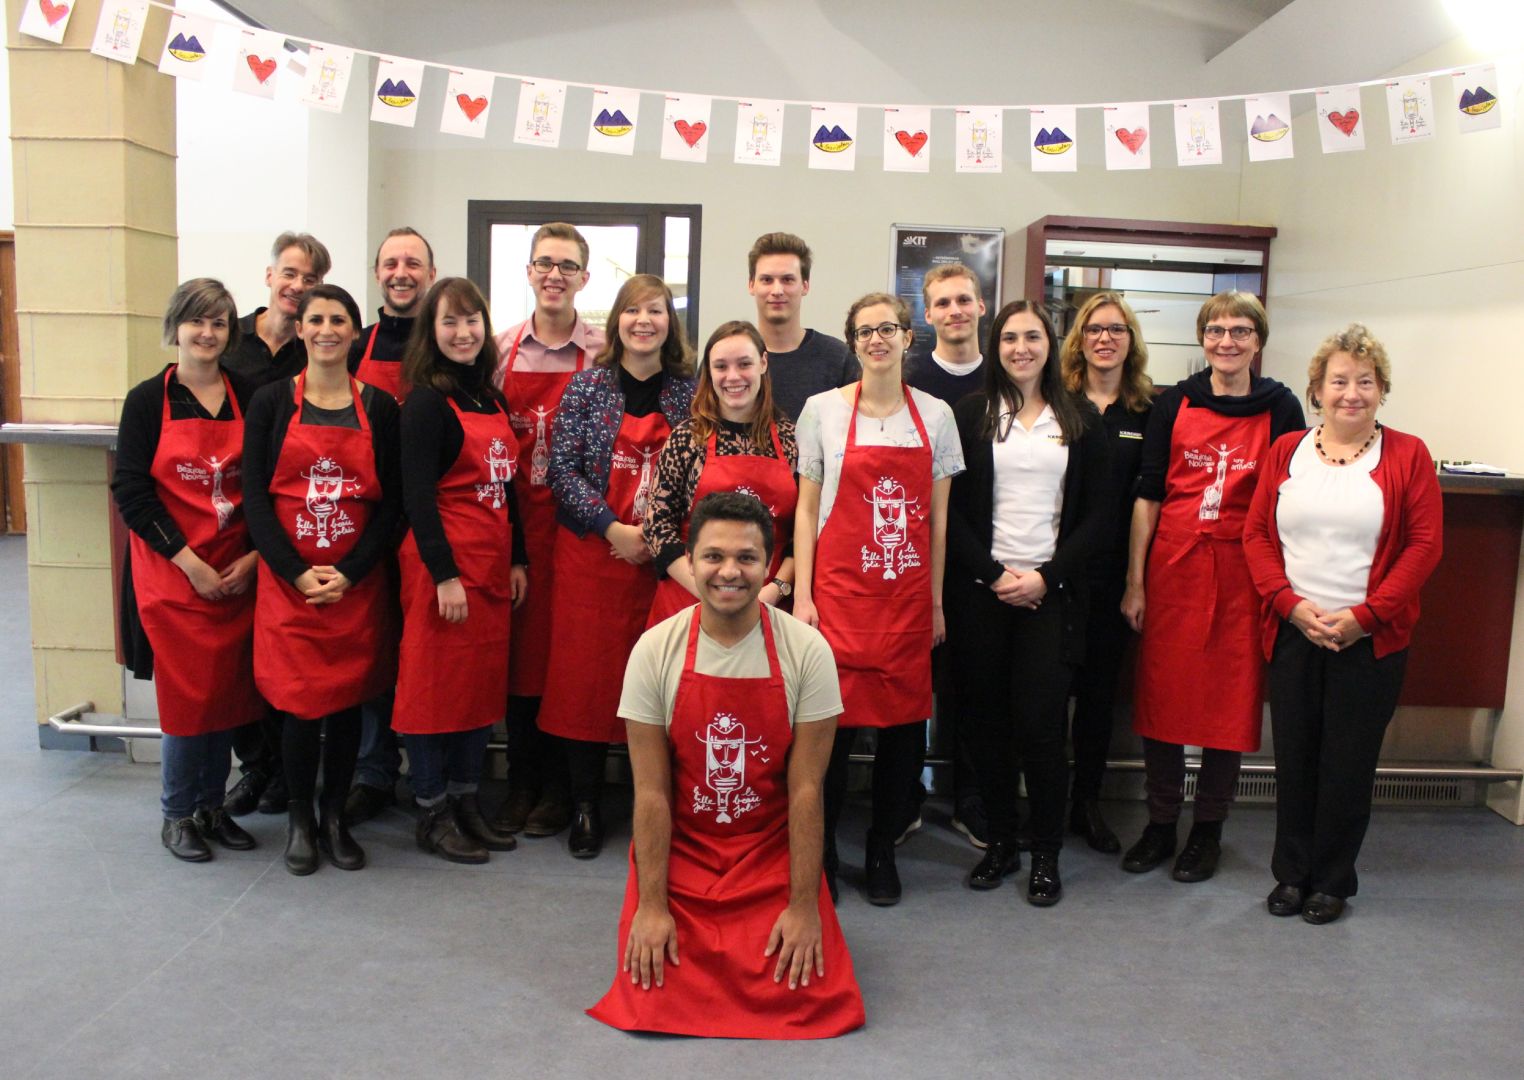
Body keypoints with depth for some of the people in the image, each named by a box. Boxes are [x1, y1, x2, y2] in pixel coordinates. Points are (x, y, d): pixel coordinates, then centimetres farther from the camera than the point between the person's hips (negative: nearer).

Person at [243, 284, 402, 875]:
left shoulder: (379, 407, 4)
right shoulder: (272, 401, 3)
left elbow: (391, 502, 2)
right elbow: (255, 496, -1)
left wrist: (348, 575, -9)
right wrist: (297, 573, -11)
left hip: (358, 582, 1)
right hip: (286, 580, -1)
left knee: (347, 700, 6)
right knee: (300, 701, -1)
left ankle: (335, 817, 24)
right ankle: (299, 819, 19)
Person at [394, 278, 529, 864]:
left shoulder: (491, 398, 13)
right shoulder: (426, 401, -9)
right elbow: (417, 494, -14)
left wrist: (517, 560, 14)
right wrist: (444, 574, -18)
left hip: (492, 563, 8)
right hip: (444, 559, -8)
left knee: (484, 681, 12)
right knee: (435, 683, 2)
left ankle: (467, 802, 24)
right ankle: (432, 814, 14)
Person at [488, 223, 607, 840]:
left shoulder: (603, 353, 1)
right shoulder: (501, 348, 8)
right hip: (512, 518, 2)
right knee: (517, 644, 7)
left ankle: (559, 787, 17)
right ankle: (521, 783, 21)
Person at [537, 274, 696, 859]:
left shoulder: (690, 391, 6)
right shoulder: (586, 387, 2)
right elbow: (562, 469, -3)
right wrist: (613, 529, -12)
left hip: (664, 559, 1)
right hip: (592, 553, -1)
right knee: (585, 674, 2)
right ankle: (586, 806, 16)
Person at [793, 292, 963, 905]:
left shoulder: (936, 416, 7)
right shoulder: (823, 410, 2)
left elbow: (938, 517, 10)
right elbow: (806, 508, 4)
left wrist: (936, 599, 7)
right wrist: (801, 595, -3)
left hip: (909, 595, 2)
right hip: (839, 589, -2)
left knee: (903, 722, 5)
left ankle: (882, 852, 22)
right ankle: (821, 853, 16)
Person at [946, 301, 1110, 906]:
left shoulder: (1080, 420, 7)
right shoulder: (970, 415, 5)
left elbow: (1097, 514, 5)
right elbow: (952, 509, 1)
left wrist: (1046, 577, -7)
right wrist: (994, 574, -9)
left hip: (1052, 593, 0)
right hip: (981, 590, 1)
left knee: (1041, 724, -4)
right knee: (988, 720, 4)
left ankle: (1046, 855, 12)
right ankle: (1000, 843, 20)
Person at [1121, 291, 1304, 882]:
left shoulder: (1280, 407, 2)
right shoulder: (1175, 403, 3)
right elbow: (1147, 494, 2)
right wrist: (1135, 582, -1)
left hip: (1243, 572, -1)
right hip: (1172, 566, 1)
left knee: (1231, 699, 6)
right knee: (1162, 694, 6)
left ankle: (1208, 829, 22)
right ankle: (1160, 825, 22)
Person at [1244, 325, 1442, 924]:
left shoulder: (1407, 455, 1)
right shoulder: (1286, 451, 7)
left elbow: (1425, 544, -5)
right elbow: (1256, 534, 4)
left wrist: (1364, 615, -12)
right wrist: (1292, 605, -9)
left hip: (1371, 639, -2)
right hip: (1293, 631, 2)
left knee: (1349, 760, 6)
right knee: (1294, 756, 8)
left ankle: (1332, 881, 23)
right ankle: (1291, 874, 24)